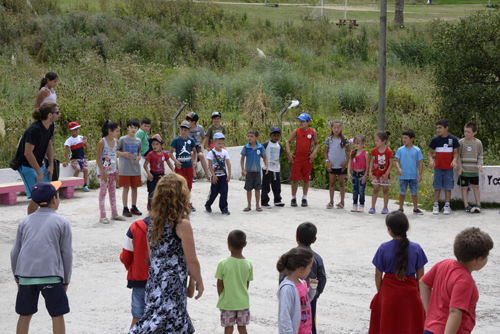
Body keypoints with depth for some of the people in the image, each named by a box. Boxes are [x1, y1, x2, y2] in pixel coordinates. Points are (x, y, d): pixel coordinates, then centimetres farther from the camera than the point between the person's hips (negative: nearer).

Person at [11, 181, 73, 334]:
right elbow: (67, 254, 2)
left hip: (26, 275, 3)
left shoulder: (25, 222, 14)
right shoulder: (62, 223, 4)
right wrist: (66, 280, 11)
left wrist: (17, 279, 23)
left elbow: (15, 253, 13)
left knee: (25, 315, 13)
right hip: (51, 275, -3)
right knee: (57, 315, 4)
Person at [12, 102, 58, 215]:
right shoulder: (34, 130, -27)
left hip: (38, 164, 9)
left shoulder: (50, 126, 1)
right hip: (26, 165, -9)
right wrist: (39, 172, -22)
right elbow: (28, 153, -27)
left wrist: (51, 165, 5)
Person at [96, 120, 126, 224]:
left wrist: (117, 168, 7)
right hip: (104, 171, -7)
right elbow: (97, 158, -14)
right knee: (103, 192, -2)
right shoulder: (102, 142, -16)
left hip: (112, 170, 7)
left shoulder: (115, 141, 4)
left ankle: (114, 214, 21)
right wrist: (103, 172, -16)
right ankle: (102, 216, 1)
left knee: (113, 191, 13)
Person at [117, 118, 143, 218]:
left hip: (135, 168, 4)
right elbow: (116, 151, 1)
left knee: (135, 187, 9)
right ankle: (125, 209, 4)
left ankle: (134, 207, 20)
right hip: (125, 168, -4)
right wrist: (123, 154, -17)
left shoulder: (138, 141, 9)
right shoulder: (122, 139, -4)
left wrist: (139, 157, 0)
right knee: (126, 188, -2)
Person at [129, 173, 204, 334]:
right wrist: (199, 282, 4)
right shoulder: (182, 224, -17)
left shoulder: (153, 222, 2)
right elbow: (191, 262, -11)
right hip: (173, 286, -7)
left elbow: (151, 255, 10)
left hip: (154, 282, 7)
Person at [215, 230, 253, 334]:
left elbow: (220, 284, -8)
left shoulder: (223, 264, -17)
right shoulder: (248, 264, -9)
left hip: (227, 302, -2)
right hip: (243, 302, 2)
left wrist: (221, 299, 8)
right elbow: (247, 284, 1)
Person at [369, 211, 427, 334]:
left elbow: (378, 275, -5)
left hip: (388, 292, 0)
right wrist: (419, 295, 9)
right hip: (410, 293, 0)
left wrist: (380, 293, 10)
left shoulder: (383, 248, -11)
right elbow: (420, 276, -4)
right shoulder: (416, 248, -9)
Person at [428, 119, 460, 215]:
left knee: (448, 187, 2)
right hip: (438, 167, 1)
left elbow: (456, 152, 1)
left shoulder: (453, 139, -3)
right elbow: (431, 152, 7)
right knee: (437, 187, 3)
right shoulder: (435, 140, 0)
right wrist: (431, 160, -12)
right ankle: (436, 206, 8)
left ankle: (447, 206, 8)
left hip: (449, 168, -1)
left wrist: (454, 160, -18)